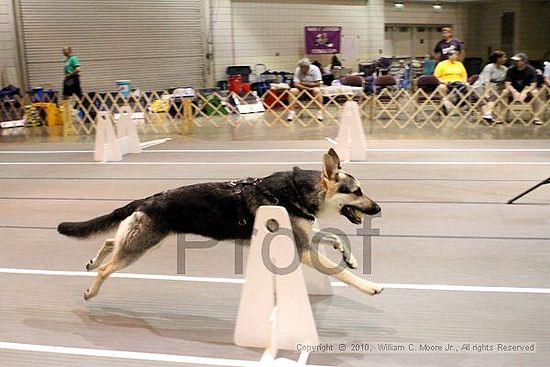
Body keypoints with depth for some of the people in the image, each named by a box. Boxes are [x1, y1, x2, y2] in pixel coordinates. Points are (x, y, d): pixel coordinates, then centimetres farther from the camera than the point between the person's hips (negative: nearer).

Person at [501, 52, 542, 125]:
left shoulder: (531, 70, -12)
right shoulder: (511, 69, -10)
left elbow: (533, 85, -16)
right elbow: (507, 84, -15)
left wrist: (524, 93, -35)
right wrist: (515, 92, -35)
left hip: (526, 92, -1)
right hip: (513, 91, 1)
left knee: (535, 93, -31)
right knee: (505, 92, -30)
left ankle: (536, 117, -24)